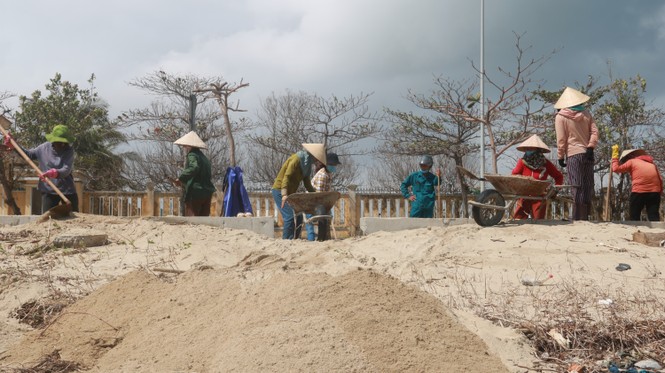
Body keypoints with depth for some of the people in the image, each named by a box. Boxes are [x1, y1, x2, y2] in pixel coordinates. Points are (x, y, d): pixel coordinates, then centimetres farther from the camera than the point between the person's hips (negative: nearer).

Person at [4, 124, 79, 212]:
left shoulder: (69, 151, -11)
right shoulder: (44, 148, 0)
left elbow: (66, 170, -24)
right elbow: (29, 154, 16)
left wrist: (54, 173, -43)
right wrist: (13, 145, 4)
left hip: (67, 190, -3)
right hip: (48, 190, 3)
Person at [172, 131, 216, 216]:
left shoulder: (192, 155, -7)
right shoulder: (204, 157, 20)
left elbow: (194, 168, -27)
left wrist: (180, 178, -20)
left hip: (195, 193, -8)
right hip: (207, 193, 8)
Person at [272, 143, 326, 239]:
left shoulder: (306, 164, 12)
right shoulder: (296, 160, -17)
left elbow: (307, 184, 15)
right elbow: (286, 177, -28)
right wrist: (284, 194, -39)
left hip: (290, 193, 10)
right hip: (280, 191, -10)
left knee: (298, 217, 5)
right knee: (290, 216, -18)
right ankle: (286, 240, -17)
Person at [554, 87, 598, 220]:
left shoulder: (560, 117, -4)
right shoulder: (586, 113, 9)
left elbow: (561, 140, -5)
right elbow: (594, 132, 1)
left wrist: (560, 157, 1)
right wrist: (590, 147, -4)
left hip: (573, 154, -4)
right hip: (587, 153, 4)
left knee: (577, 189, -5)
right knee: (587, 187, 9)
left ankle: (577, 218, -6)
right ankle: (585, 217, 12)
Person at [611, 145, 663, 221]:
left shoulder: (632, 161, 12)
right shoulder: (651, 163, 27)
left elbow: (616, 169, 9)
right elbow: (660, 179, 18)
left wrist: (615, 155, 21)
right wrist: (659, 191, 20)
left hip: (639, 191, -4)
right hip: (655, 191, 4)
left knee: (634, 217, 5)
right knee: (654, 217, -1)